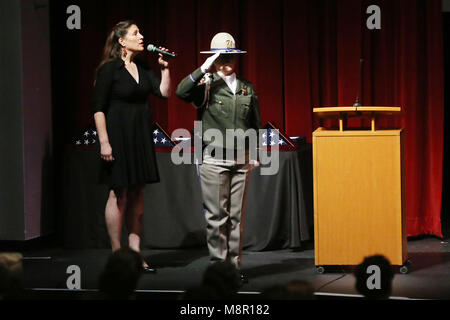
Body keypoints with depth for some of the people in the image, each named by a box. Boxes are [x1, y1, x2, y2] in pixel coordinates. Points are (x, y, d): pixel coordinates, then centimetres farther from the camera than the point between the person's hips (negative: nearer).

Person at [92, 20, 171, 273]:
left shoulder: (142, 69, 11)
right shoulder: (109, 69, -8)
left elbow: (164, 92, 7)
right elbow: (98, 108, -12)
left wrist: (165, 68, -1)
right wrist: (104, 141, -17)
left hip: (141, 137, 7)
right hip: (119, 136, -7)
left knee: (138, 195, 8)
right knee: (119, 195, -3)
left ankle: (135, 253, 13)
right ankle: (117, 255, 4)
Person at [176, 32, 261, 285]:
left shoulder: (247, 88, 12)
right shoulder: (206, 85, 0)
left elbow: (255, 124, 17)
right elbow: (182, 92, -20)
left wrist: (255, 153, 13)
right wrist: (204, 68, -20)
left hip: (242, 160, 3)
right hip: (214, 158, -3)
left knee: (237, 216, 5)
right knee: (216, 216, -3)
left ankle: (235, 266, 10)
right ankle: (218, 265, 3)